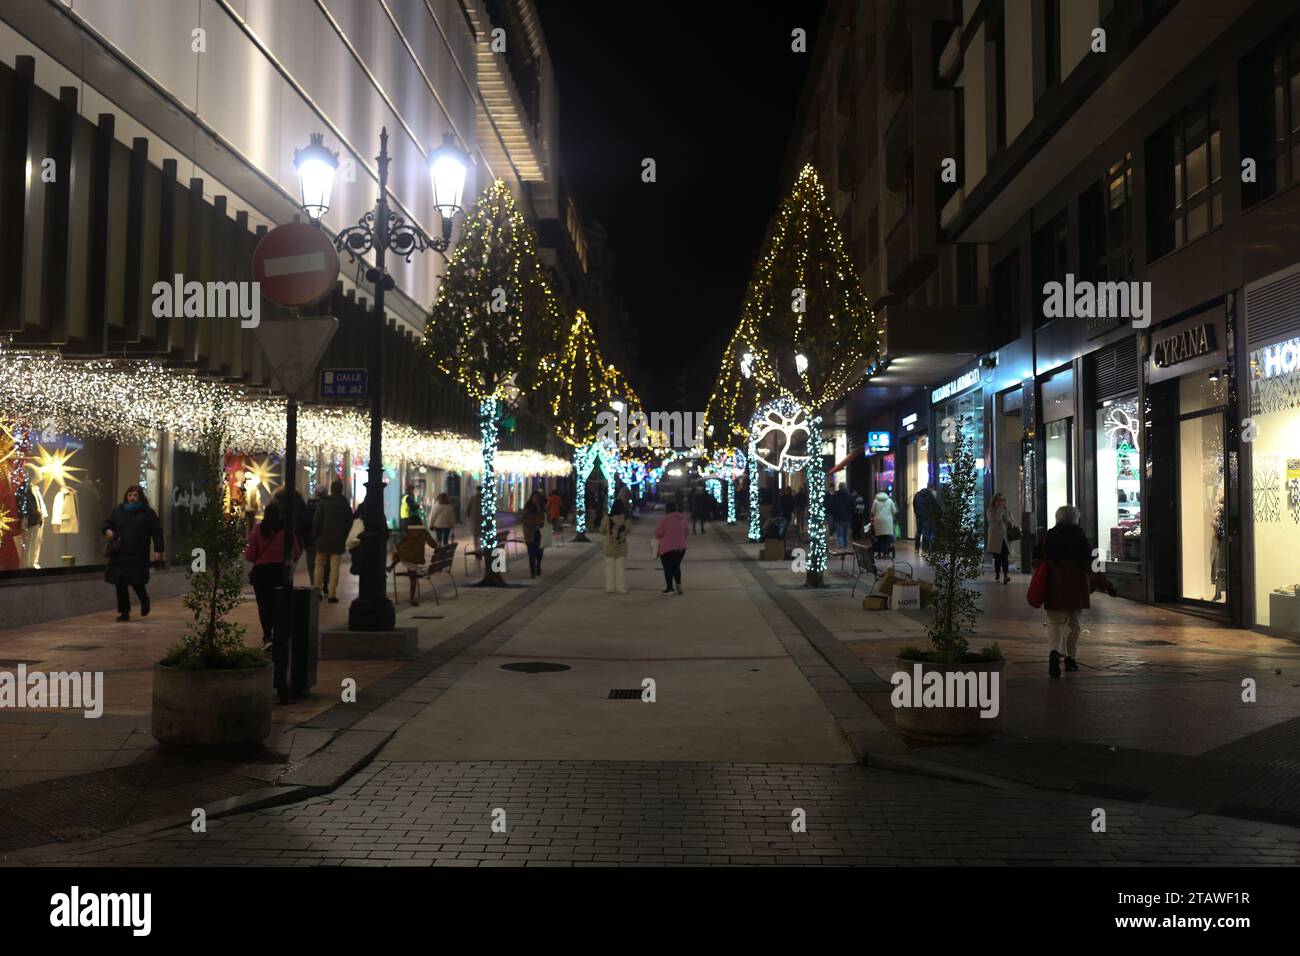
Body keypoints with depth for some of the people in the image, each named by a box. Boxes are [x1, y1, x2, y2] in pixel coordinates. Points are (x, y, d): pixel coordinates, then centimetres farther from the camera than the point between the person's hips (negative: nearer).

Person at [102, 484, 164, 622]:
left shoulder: (148, 513, 1)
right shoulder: (118, 511, 11)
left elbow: (157, 532, 0)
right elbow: (106, 523, 18)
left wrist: (158, 550, -7)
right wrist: (106, 530, -7)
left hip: (138, 555, -4)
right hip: (119, 554, 4)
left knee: (137, 582, -7)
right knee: (120, 584, 4)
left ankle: (144, 602, 24)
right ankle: (124, 612, 15)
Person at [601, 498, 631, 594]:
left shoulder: (607, 518, -16)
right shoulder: (625, 519, -12)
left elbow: (602, 531, -3)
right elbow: (628, 530, 5)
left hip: (610, 546, -1)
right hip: (622, 546, 1)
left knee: (609, 567, 9)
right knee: (620, 567, 8)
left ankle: (609, 587, 10)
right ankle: (621, 588, 9)